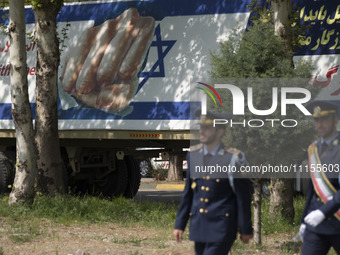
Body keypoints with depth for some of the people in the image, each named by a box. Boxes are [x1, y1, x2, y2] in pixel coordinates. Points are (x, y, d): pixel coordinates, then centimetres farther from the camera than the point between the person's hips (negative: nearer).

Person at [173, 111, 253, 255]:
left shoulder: (233, 158, -10)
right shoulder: (193, 154, 6)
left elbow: (243, 197, -6)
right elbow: (188, 192, 13)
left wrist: (246, 230, -3)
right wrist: (179, 224, 11)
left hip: (222, 228, -6)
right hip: (198, 226, 6)